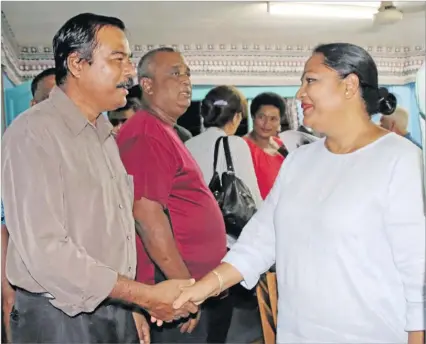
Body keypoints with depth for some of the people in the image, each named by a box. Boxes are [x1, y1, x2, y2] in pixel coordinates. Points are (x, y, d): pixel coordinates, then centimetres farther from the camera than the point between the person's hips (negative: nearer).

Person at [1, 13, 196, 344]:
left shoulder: (104, 135, 12)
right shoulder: (34, 133, -15)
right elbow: (46, 252, -23)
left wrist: (130, 308, 12)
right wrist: (147, 296, -21)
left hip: (115, 313, 8)